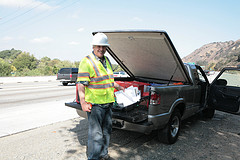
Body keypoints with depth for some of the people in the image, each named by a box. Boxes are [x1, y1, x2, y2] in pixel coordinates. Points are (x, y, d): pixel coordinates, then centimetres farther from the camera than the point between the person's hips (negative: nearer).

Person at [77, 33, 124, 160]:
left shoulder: (106, 60, 14)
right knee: (96, 134, -2)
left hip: (108, 103, 8)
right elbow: (81, 84, -16)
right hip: (95, 105, -8)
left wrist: (119, 87, 35)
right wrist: (83, 102, -23)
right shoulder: (87, 61, -12)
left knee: (106, 131, 19)